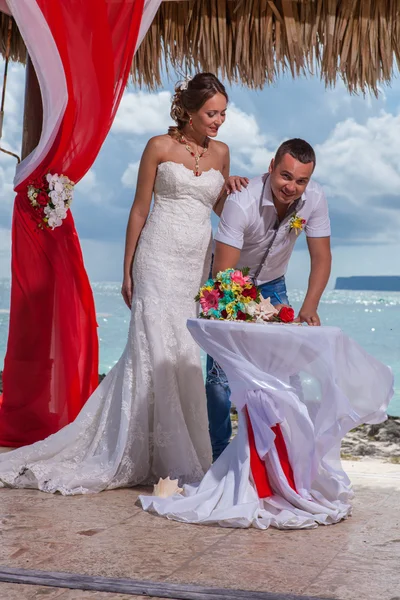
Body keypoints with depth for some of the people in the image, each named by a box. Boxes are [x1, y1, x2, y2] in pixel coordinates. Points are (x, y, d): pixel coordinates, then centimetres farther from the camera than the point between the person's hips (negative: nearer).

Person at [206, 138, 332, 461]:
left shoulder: (314, 198, -20)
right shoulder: (242, 202, -33)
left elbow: (321, 258, -11)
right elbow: (223, 272, -34)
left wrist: (309, 309, -25)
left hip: (272, 286, 4)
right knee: (221, 373, -8)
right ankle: (218, 455, 5)